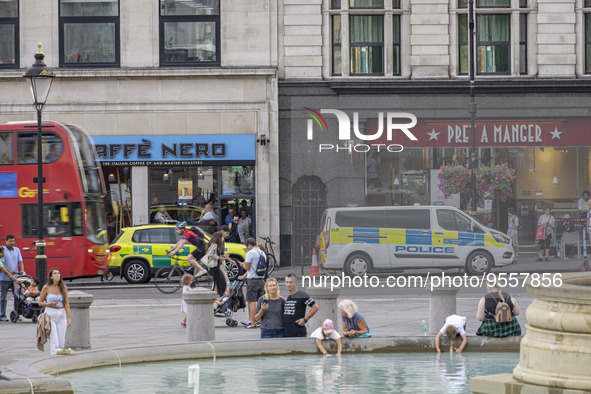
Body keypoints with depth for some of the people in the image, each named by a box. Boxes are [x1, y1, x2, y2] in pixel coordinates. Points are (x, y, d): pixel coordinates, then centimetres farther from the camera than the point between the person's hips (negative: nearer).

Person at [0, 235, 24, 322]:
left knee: (17, 296, 0)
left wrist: (22, 270, -11)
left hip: (15, 278, 4)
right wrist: (10, 272, -24)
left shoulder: (17, 250, 12)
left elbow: (20, 261, 9)